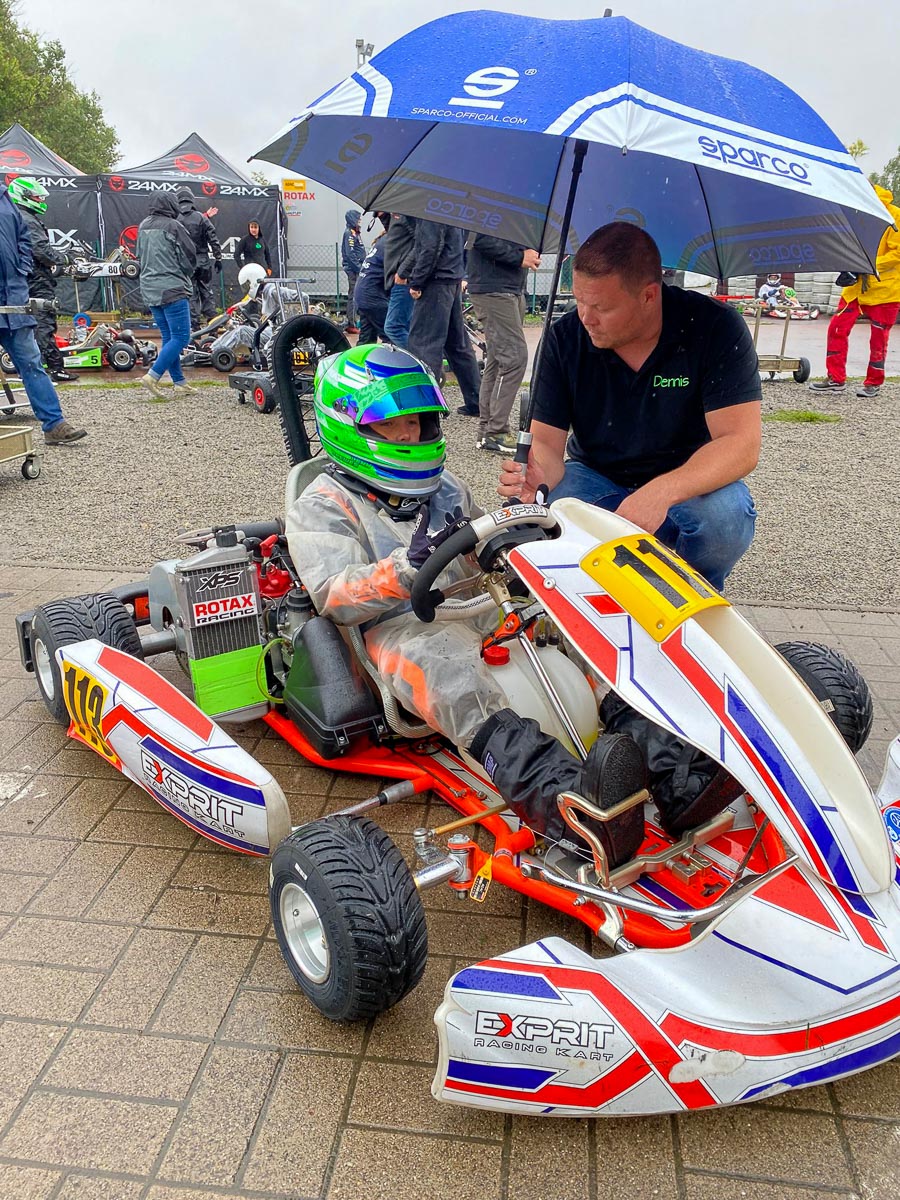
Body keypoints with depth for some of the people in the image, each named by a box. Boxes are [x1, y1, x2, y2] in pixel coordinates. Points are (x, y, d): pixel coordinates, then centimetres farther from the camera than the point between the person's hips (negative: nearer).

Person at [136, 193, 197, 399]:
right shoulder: (173, 226, -10)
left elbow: (140, 255, 20)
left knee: (168, 337, 12)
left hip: (150, 289, 8)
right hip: (172, 289, -8)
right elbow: (190, 256, -6)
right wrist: (186, 276, 12)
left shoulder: (143, 226, 12)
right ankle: (153, 376, -16)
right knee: (180, 337, -6)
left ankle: (179, 383, 14)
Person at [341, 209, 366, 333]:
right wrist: (359, 268, -18)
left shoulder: (356, 232, 18)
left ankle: (351, 323, 15)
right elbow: (350, 254, -18)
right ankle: (351, 324, -7)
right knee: (353, 296, -8)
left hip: (358, 269, 9)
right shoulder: (349, 233, -11)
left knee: (355, 296, 10)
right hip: (353, 269, -9)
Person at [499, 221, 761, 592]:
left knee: (725, 516, -36)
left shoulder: (716, 328, -18)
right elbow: (546, 440, -9)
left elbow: (741, 444, -24)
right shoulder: (564, 338, -10)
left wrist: (661, 492, -42)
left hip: (690, 481, -1)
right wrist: (540, 477, -36)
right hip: (596, 478, 2)